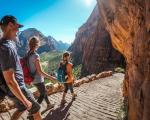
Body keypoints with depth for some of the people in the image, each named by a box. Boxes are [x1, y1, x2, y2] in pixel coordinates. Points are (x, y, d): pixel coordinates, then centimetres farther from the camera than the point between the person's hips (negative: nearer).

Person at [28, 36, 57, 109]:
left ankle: (48, 105, 44)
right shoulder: (36, 55, -26)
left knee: (44, 92, 25)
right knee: (42, 95, 13)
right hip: (38, 80, -8)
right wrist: (50, 77, -16)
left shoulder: (28, 54, 0)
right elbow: (40, 71, -25)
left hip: (33, 79, 8)